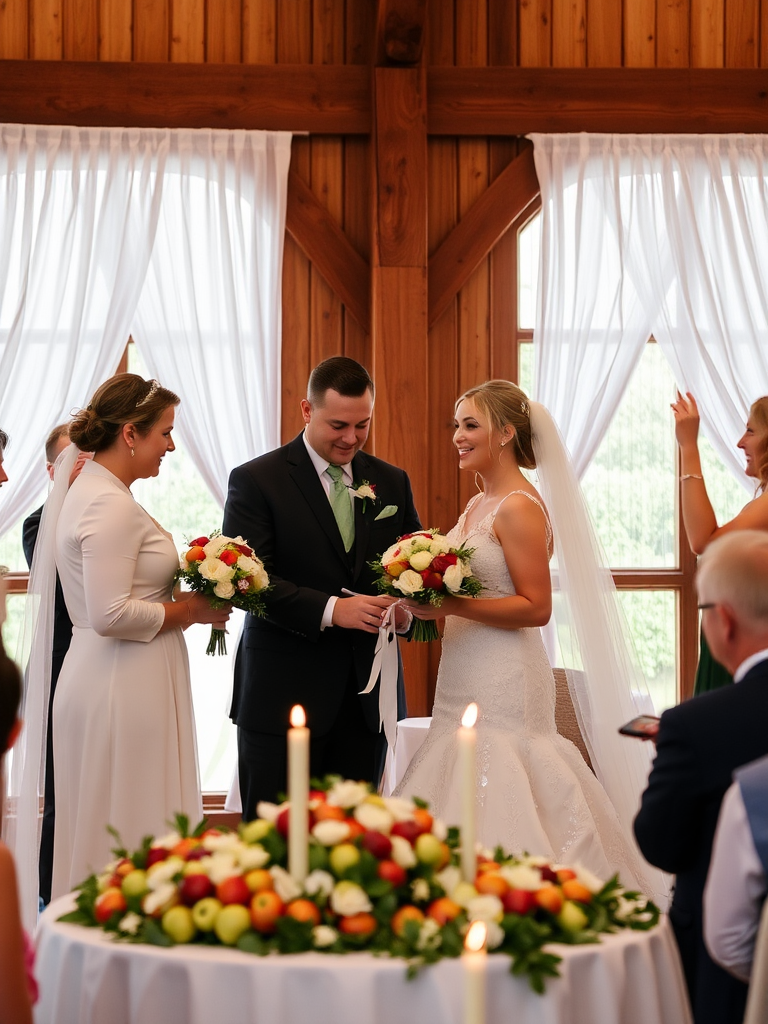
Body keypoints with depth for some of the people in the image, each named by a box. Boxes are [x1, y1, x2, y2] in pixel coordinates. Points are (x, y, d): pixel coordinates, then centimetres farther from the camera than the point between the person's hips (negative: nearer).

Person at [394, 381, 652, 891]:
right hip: (466, 678, 9)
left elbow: (536, 608, -17)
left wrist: (452, 606, -22)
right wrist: (428, 600, 7)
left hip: (504, 683, -9)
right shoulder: (478, 504, 15)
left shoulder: (519, 507, -13)